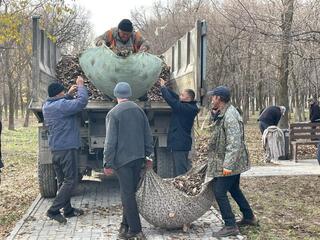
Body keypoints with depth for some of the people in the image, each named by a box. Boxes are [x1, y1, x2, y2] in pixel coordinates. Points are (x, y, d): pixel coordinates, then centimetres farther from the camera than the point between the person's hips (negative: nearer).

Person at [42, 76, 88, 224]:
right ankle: (53, 210, -5)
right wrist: (80, 86, -8)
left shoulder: (46, 106, 9)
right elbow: (82, 101, -22)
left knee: (62, 181, 14)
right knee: (71, 181, -3)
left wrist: (69, 94, 16)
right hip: (67, 148, -9)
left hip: (55, 149, 9)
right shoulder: (61, 105, -17)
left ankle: (68, 210, 22)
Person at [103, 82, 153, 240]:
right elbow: (148, 136, 9)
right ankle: (126, 225, 22)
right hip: (138, 157, 5)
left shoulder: (113, 113, -11)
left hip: (122, 159, -5)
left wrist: (107, 162, -7)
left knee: (127, 194, 0)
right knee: (130, 192, 14)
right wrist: (148, 154, 18)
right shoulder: (139, 110, 5)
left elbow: (110, 141, -13)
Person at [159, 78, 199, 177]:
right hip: (178, 143, 11)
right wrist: (165, 87, 11)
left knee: (180, 171, -7)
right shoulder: (189, 107, 8)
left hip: (180, 144, -11)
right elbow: (175, 97, 15)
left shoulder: (186, 108, -20)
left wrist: (163, 87, -9)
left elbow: (171, 100, -23)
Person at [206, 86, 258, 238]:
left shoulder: (230, 116, -22)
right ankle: (249, 217, 36)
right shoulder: (222, 114, 9)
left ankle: (230, 226, 3)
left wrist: (227, 165, -30)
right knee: (234, 189, 22)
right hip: (234, 162, 10)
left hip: (229, 163, -10)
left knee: (220, 192, -6)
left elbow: (234, 143, -28)